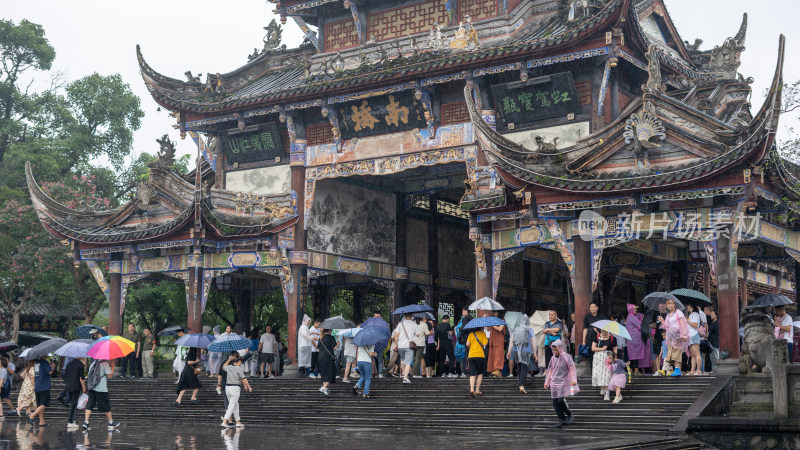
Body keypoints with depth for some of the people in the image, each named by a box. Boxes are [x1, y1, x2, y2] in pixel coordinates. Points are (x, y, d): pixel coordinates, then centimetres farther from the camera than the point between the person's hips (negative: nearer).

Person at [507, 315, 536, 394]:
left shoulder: (516, 329, 9)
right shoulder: (530, 330, -1)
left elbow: (511, 341, 7)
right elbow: (533, 343, -4)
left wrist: (509, 352, 9)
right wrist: (534, 354, -1)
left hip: (516, 351, 4)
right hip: (526, 351, -4)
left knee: (519, 367, 17)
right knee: (524, 368, -5)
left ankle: (521, 385, 22)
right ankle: (522, 386, -18)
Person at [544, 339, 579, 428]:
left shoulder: (567, 357, -6)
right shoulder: (553, 358, 11)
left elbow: (572, 369, -9)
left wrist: (573, 379, -21)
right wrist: (547, 382, 19)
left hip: (564, 382, -6)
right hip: (554, 382, 6)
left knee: (561, 400, -18)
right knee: (555, 402, 1)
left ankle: (570, 415, 4)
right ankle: (562, 420, 11)